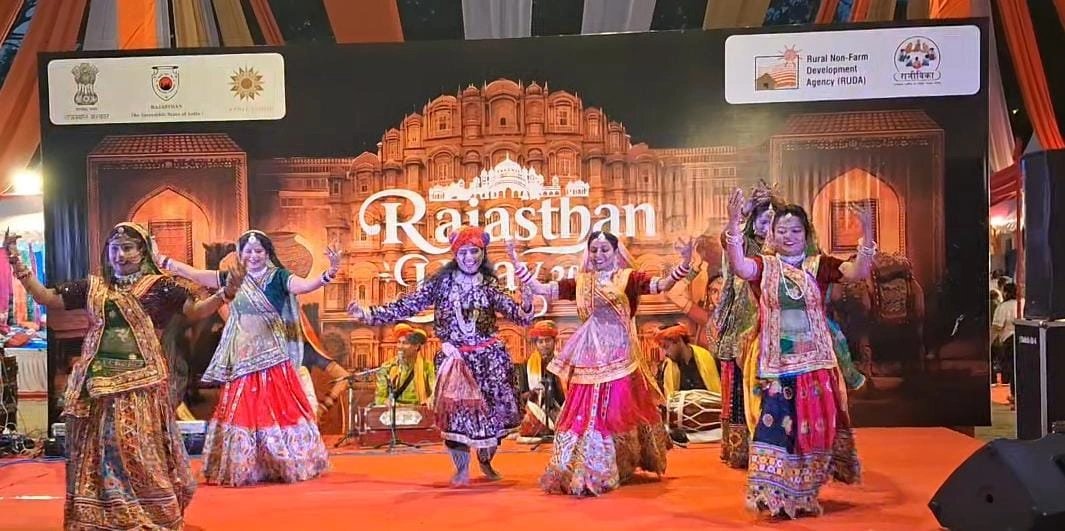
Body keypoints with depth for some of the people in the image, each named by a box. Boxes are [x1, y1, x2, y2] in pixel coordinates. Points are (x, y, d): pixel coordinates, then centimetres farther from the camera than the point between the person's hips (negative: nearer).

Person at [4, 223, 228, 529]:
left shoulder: (160, 286, 0)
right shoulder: (92, 286, 12)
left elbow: (196, 310, -7)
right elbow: (45, 297, 14)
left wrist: (226, 292, -24)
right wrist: (16, 262, 8)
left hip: (140, 384, -4)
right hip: (98, 384, 4)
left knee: (140, 454, -2)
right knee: (98, 455, 10)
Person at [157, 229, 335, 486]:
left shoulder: (278, 277, -5)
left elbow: (305, 285, -22)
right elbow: (195, 274, 13)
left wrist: (329, 273, -39)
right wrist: (163, 260, 12)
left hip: (272, 357, -4)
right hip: (242, 359, 4)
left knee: (278, 410, -2)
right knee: (241, 412, 9)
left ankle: (288, 465, 11)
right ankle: (241, 469, 20)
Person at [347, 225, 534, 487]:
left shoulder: (489, 284, 1)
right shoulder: (441, 281, -3)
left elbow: (517, 313, -6)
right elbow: (406, 306, -7)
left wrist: (526, 306, -30)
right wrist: (367, 313, -16)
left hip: (490, 356, 1)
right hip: (455, 357, -1)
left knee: (494, 409, 7)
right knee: (455, 410, -5)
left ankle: (486, 460, 34)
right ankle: (462, 469, 14)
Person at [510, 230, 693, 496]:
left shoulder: (629, 278, 0)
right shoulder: (580, 282, 8)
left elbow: (663, 284, -13)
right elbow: (540, 289, 6)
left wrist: (685, 262, -28)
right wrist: (517, 263, -1)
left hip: (619, 355, -3)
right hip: (589, 356, 3)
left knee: (619, 410, 3)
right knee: (586, 412, 5)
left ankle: (620, 469, 17)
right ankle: (584, 471, 18)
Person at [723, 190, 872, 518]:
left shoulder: (819, 265, 3)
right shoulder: (764, 265, 0)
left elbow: (859, 272, -10)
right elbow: (740, 268, -22)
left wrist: (866, 232, -21)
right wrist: (733, 224, -32)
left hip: (814, 362, 2)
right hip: (774, 363, -2)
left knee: (813, 425, 9)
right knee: (774, 424, -4)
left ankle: (804, 494, 25)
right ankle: (772, 494, 3)